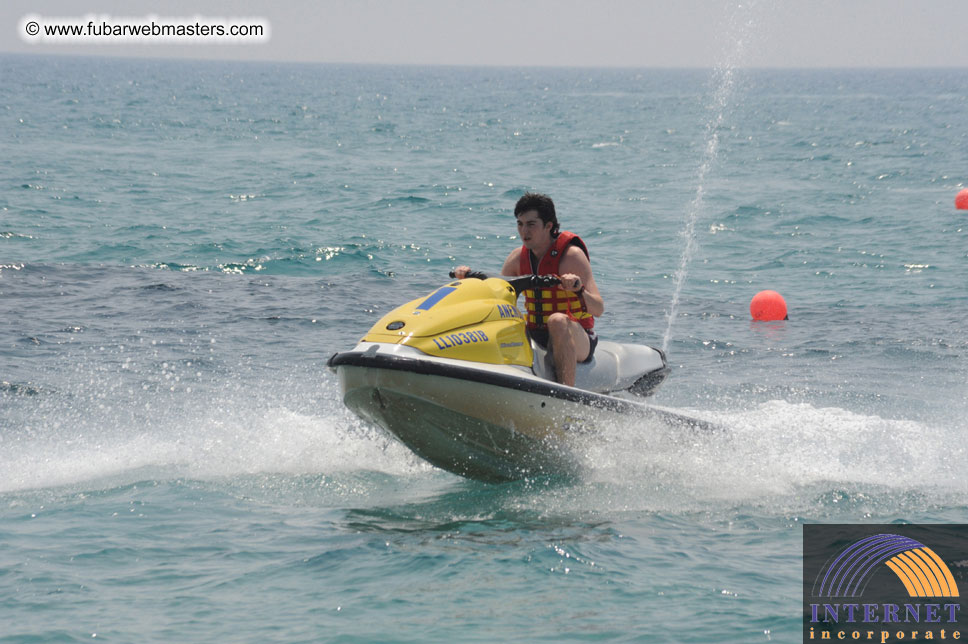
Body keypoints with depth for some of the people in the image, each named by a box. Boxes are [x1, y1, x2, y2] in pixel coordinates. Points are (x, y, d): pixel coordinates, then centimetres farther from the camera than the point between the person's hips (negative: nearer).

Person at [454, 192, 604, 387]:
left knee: (557, 320, -39)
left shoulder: (571, 255, -12)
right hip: (535, 338, 6)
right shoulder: (519, 257, 6)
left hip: (577, 339, -6)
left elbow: (599, 309, -18)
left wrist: (579, 289, -38)